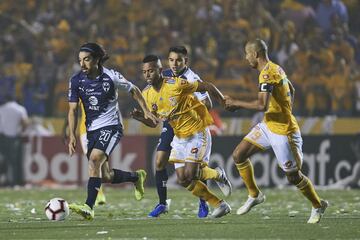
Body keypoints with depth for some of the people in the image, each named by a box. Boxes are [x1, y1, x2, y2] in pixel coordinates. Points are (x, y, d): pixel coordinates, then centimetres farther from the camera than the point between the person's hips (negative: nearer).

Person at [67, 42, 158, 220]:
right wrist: (72, 136, -8)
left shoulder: (111, 77, -12)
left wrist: (145, 111, 4)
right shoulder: (76, 80, -4)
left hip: (112, 126, -5)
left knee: (94, 160, -28)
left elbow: (133, 90, 5)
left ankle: (89, 207, -31)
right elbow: (73, 110, 1)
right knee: (105, 177, 8)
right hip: (92, 130, 5)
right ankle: (137, 177, 39)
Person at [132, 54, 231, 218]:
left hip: (197, 132, -7)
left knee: (190, 174, -17)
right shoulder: (147, 94, -3)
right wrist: (140, 117, -15)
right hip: (179, 136, 7)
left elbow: (208, 87, -13)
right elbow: (153, 123, 6)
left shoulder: (176, 84, -23)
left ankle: (219, 175, 16)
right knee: (183, 180, 0)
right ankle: (219, 205, 13)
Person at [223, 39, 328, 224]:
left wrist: (236, 104, -22)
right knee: (238, 155, 2)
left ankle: (318, 206, 21)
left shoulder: (267, 74, -23)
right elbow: (291, 91, 23)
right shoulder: (276, 68, 7)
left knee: (293, 176, 1)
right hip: (267, 126, 10)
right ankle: (254, 195, 16)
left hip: (283, 131, -10)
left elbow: (262, 105, -33)